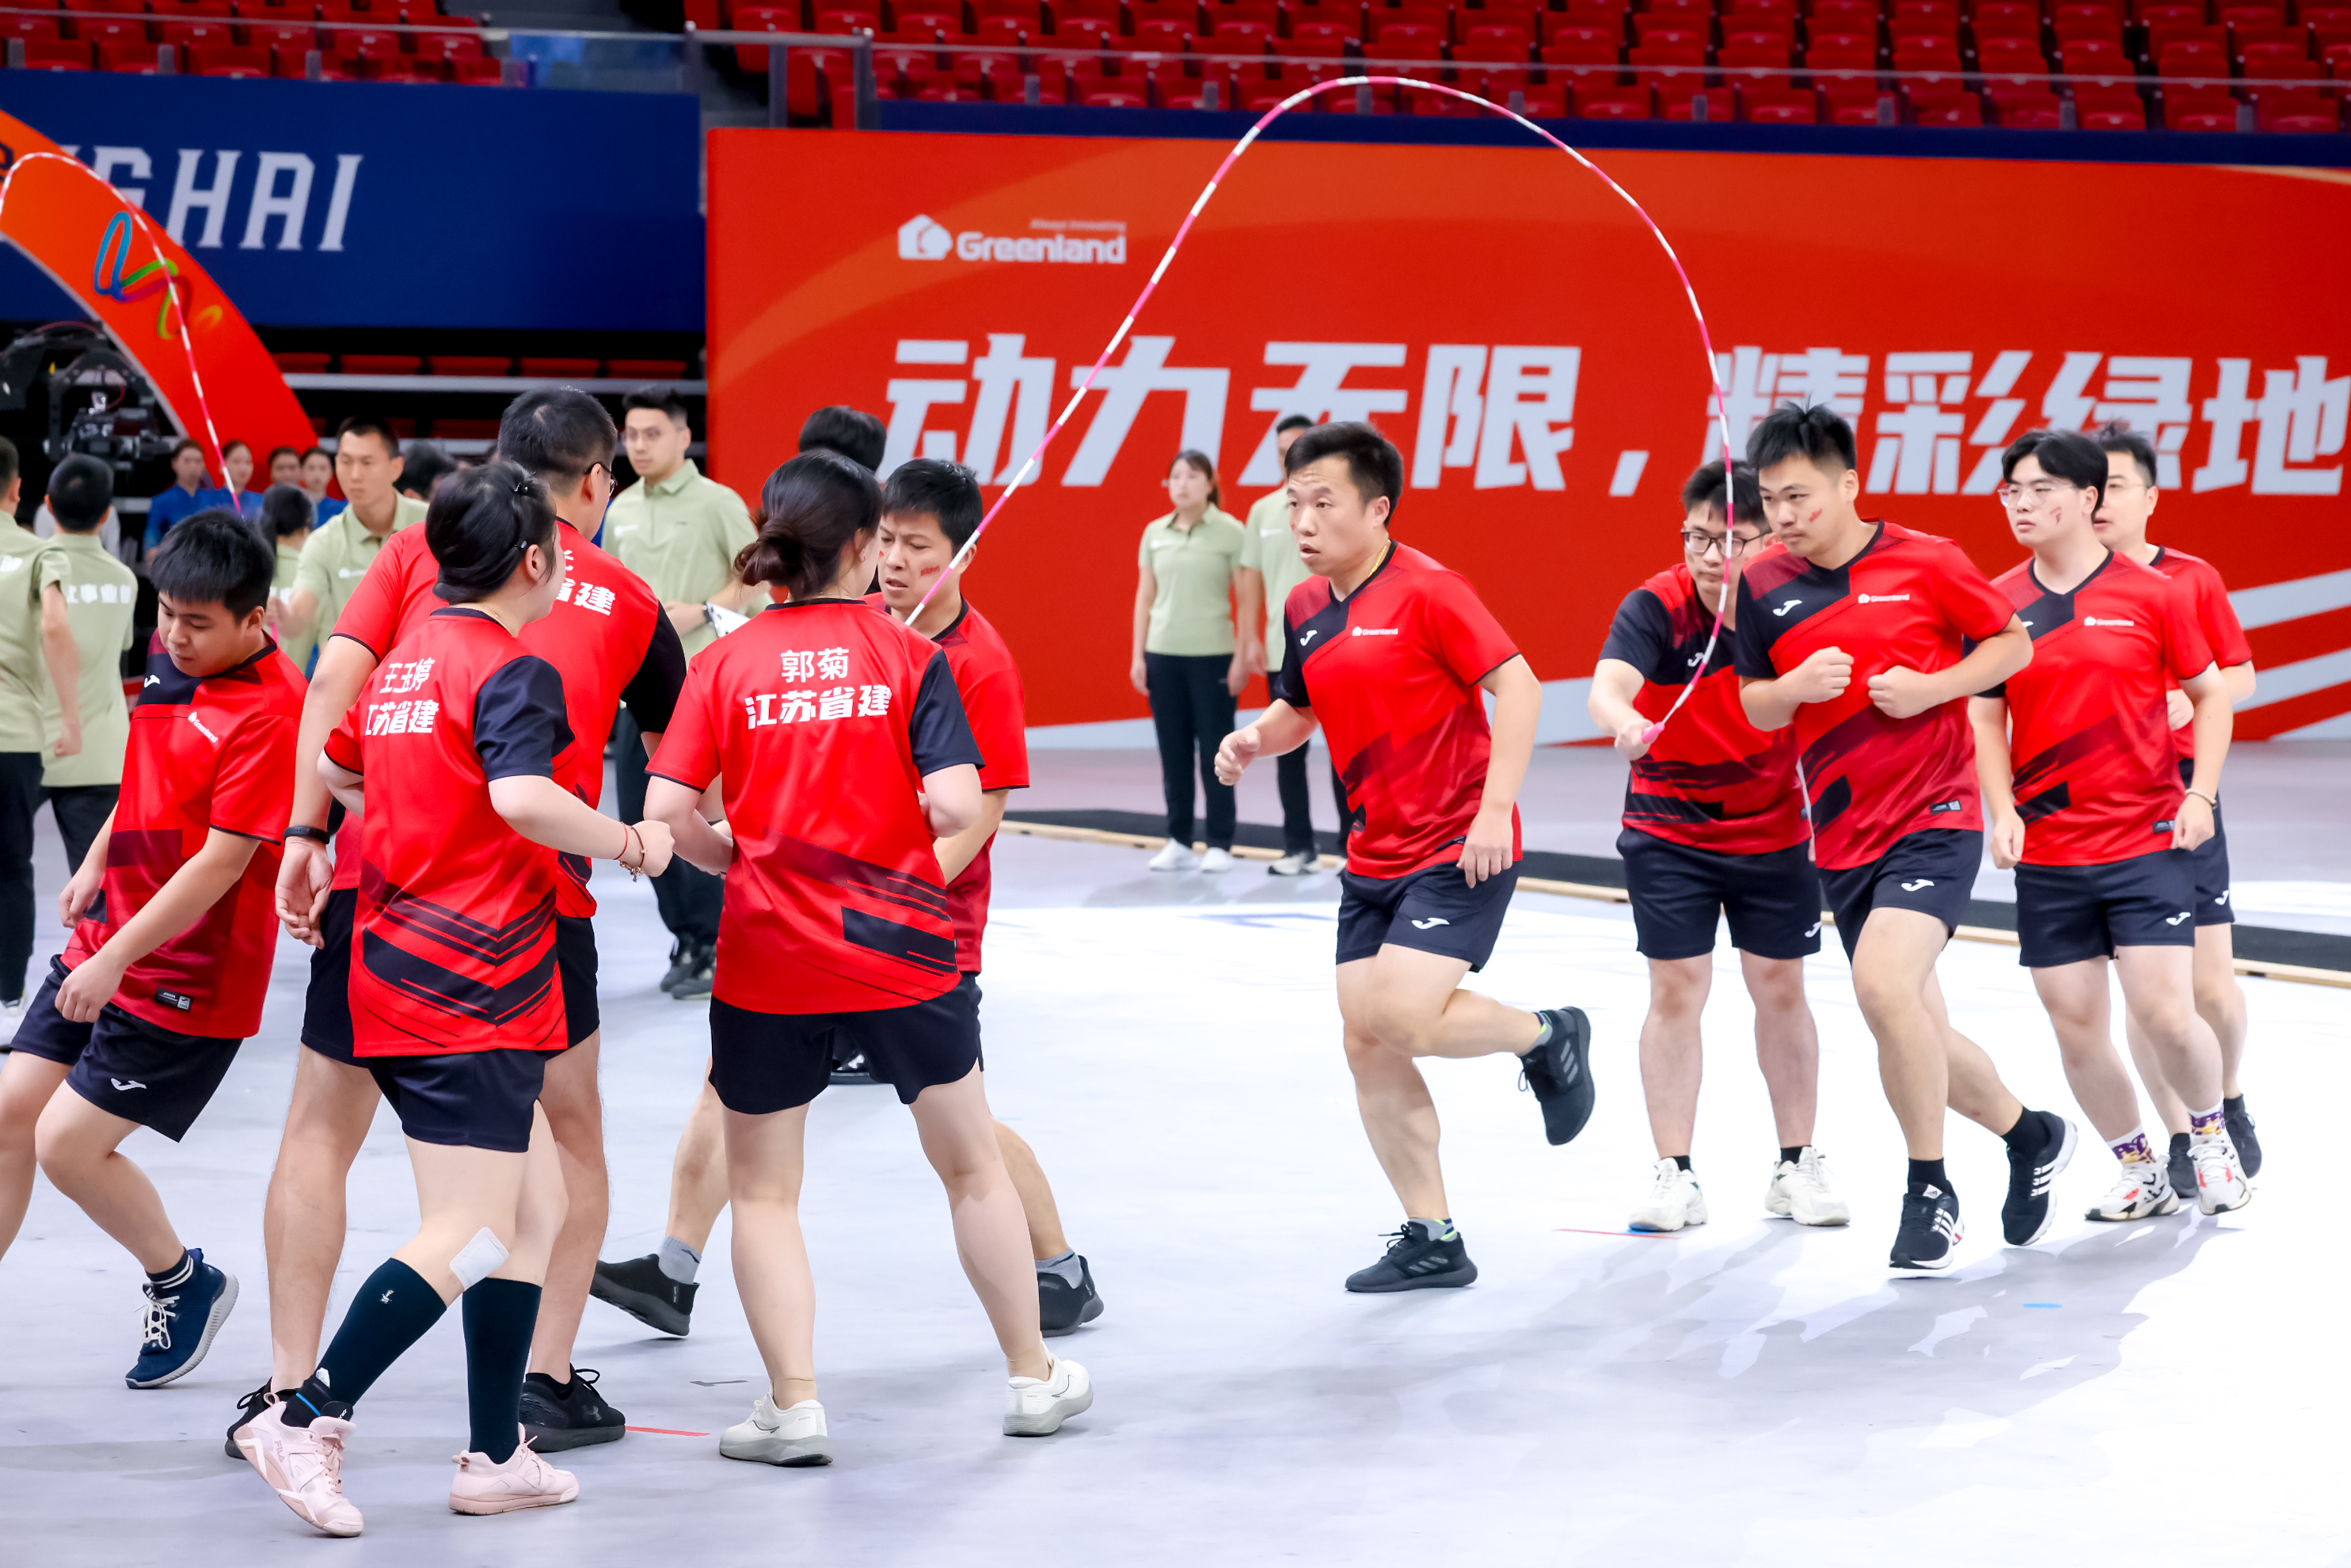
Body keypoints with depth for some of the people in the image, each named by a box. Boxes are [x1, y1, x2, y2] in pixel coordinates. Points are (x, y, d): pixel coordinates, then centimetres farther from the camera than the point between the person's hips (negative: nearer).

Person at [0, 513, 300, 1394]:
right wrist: (96, 865, 21)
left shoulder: (270, 711, -22)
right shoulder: (168, 659, 2)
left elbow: (221, 861, -24)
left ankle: (184, 1284, 16)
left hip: (188, 974, -8)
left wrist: (117, 959, -24)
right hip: (104, 941, 8)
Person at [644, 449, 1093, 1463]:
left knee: (763, 1191, 12)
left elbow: (666, 811, -11)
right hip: (900, 944, 0)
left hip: (767, 955, 0)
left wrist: (739, 859, 8)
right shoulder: (910, 656, -5)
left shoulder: (725, 664, -2)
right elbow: (956, 806, -15)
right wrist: (903, 836, 7)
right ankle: (1033, 1379, 27)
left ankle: (794, 1407, 4)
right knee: (972, 1165, 17)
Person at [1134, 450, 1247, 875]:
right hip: (1164, 655, 4)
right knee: (1173, 752, 7)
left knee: (1214, 752, 0)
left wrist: (1241, 657, -10)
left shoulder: (1230, 532, -4)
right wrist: (1138, 656, 6)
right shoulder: (1155, 533, 8)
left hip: (1212, 655, -4)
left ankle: (1219, 846, 5)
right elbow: (1145, 597, 11)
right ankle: (1179, 842, 14)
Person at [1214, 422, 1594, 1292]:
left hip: (1460, 851, -7)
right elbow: (1298, 707, 23)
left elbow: (1517, 686, -16)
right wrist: (1253, 738, 0)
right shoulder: (1304, 608, 8)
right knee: (1367, 1044, 2)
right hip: (1373, 857, 7)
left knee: (1406, 1018, -19)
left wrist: (1496, 809, -23)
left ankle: (1550, 1037, 11)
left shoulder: (1426, 590, -14)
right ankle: (1433, 1242, 12)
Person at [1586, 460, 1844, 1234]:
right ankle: (1674, 1176, 5)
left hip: (1772, 827, 2)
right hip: (1668, 828, -2)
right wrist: (1624, 720, -58)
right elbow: (1609, 682, -38)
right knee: (1676, 989, -3)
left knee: (1780, 989, 8)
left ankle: (1797, 1166, 20)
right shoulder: (1656, 607, -20)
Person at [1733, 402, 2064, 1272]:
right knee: (1917, 1037, 8)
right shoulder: (1762, 586, 3)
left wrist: (1932, 686, -11)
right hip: (1843, 835, 5)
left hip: (1936, 816, -5)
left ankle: (1929, 1189, -10)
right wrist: (1795, 688, -10)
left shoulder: (1927, 563, -6)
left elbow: (2014, 643, 5)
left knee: (1884, 981, -26)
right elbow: (1755, 708, 12)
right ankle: (2031, 1135, 36)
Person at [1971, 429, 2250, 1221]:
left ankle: (2211, 1133, 20)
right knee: (2076, 1028, 3)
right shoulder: (1999, 603, 3)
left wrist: (2201, 794, -5)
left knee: (2166, 1013, -9)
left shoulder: (2152, 593, -3)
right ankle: (2141, 1173, 22)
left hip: (2147, 842, -3)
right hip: (2046, 853, 3)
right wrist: (2003, 810, -4)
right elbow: (1987, 716, 9)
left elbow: (2211, 694, 5)